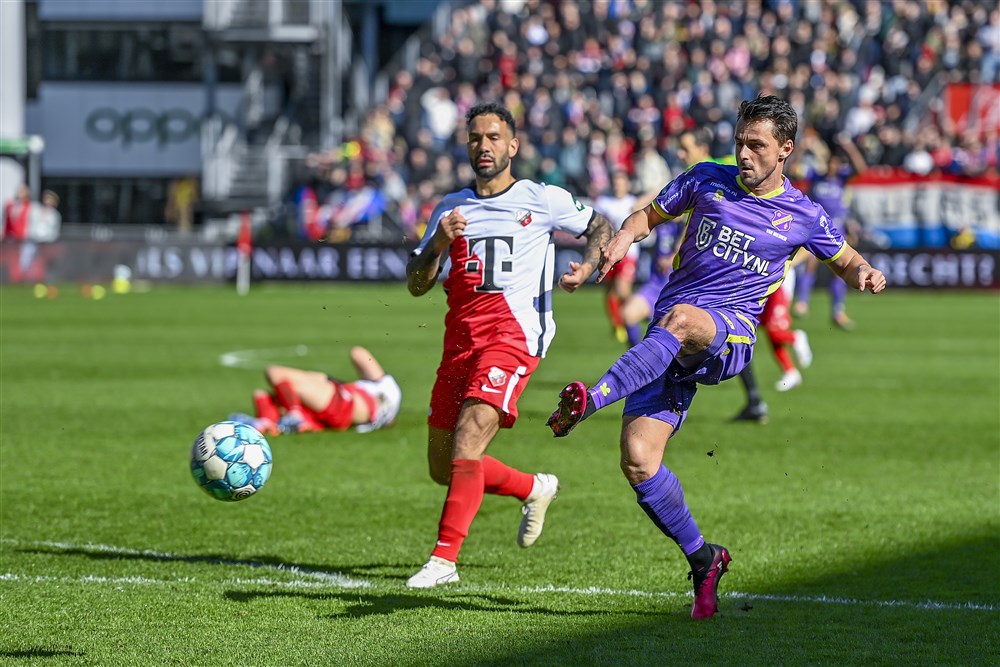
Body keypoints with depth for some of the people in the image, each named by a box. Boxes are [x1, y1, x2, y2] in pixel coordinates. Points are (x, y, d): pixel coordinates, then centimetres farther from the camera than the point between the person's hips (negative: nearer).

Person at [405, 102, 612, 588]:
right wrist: (439, 244, -4)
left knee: (467, 443, -23)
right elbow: (416, 285, 14)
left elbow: (600, 227, 19)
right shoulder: (450, 209, 17)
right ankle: (535, 488, 33)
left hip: (515, 333, -6)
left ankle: (443, 559, -24)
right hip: (460, 337, 6)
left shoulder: (543, 201, 7)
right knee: (443, 468, 9)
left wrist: (588, 266, -1)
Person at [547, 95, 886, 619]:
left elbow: (844, 261, 23)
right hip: (668, 341, 3)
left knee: (682, 320, -41)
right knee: (637, 461, -14)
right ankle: (702, 558, 5)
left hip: (732, 332, -3)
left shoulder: (802, 216, 8)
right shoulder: (708, 180, 12)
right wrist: (626, 236, 1)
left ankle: (591, 400, -50)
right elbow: (651, 214, 23)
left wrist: (865, 274, 0)